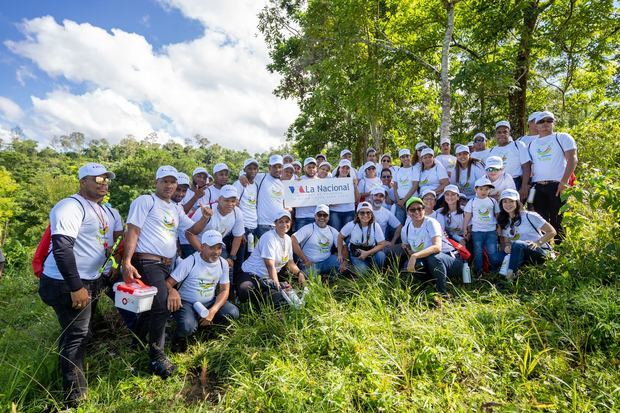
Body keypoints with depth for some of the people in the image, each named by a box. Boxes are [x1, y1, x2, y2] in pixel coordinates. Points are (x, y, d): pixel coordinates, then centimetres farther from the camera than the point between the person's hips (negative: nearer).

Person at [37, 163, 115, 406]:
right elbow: (62, 249, -27)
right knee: (76, 335, -2)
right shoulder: (70, 207, -19)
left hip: (90, 280, 10)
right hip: (68, 285, -10)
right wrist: (76, 287, -27)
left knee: (81, 333, 22)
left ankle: (73, 380, 41)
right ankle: (74, 397, 12)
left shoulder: (101, 209, 12)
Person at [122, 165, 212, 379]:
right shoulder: (145, 201, -4)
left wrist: (205, 217, -7)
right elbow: (132, 232, -11)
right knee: (161, 307, -16)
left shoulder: (176, 209, 18)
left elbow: (193, 229, 14)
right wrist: (126, 262, -21)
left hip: (167, 265, 8)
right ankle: (157, 357, -2)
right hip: (147, 263, -8)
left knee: (153, 306, 17)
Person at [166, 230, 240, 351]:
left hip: (209, 302, 5)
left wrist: (213, 311, -19)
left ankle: (205, 328, 7)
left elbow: (224, 290, -1)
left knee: (233, 313, -20)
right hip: (187, 303, -4)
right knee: (187, 327, -34)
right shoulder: (189, 262, -16)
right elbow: (167, 283, -16)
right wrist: (172, 291, -43)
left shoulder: (223, 263, -3)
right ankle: (180, 337, 5)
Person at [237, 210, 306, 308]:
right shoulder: (269, 237, -18)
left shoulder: (288, 239, 7)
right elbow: (270, 266, -25)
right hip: (251, 274, -8)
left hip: (268, 278, 8)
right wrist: (278, 286, -31)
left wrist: (299, 273, -3)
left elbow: (290, 262, 16)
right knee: (245, 291, -38)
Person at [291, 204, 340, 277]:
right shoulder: (308, 228, -8)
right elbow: (292, 240, -20)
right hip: (310, 263, -4)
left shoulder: (332, 231, 7)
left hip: (326, 262, 4)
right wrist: (305, 260, -18)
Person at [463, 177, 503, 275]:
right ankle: (478, 271, 13)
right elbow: (467, 216, 1)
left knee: (492, 251, -3)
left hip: (491, 231, 1)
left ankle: (495, 270, 15)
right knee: (478, 251, 4)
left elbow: (497, 215, 12)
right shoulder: (472, 202, 2)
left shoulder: (493, 201, 8)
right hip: (477, 231, -1)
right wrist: (465, 229, -4)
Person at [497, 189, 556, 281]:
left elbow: (552, 232, -5)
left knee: (517, 244, -37)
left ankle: (510, 277, -38)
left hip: (540, 252, -4)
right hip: (521, 255, 5)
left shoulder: (529, 216, -6)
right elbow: (506, 242, 9)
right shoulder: (504, 222, 8)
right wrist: (506, 247, -14)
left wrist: (537, 243, -17)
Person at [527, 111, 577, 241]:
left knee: (557, 220, -3)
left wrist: (564, 181, -14)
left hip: (557, 185, -3)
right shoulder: (532, 144, 18)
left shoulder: (563, 138, 7)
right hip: (537, 186, 4)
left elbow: (572, 159, -3)